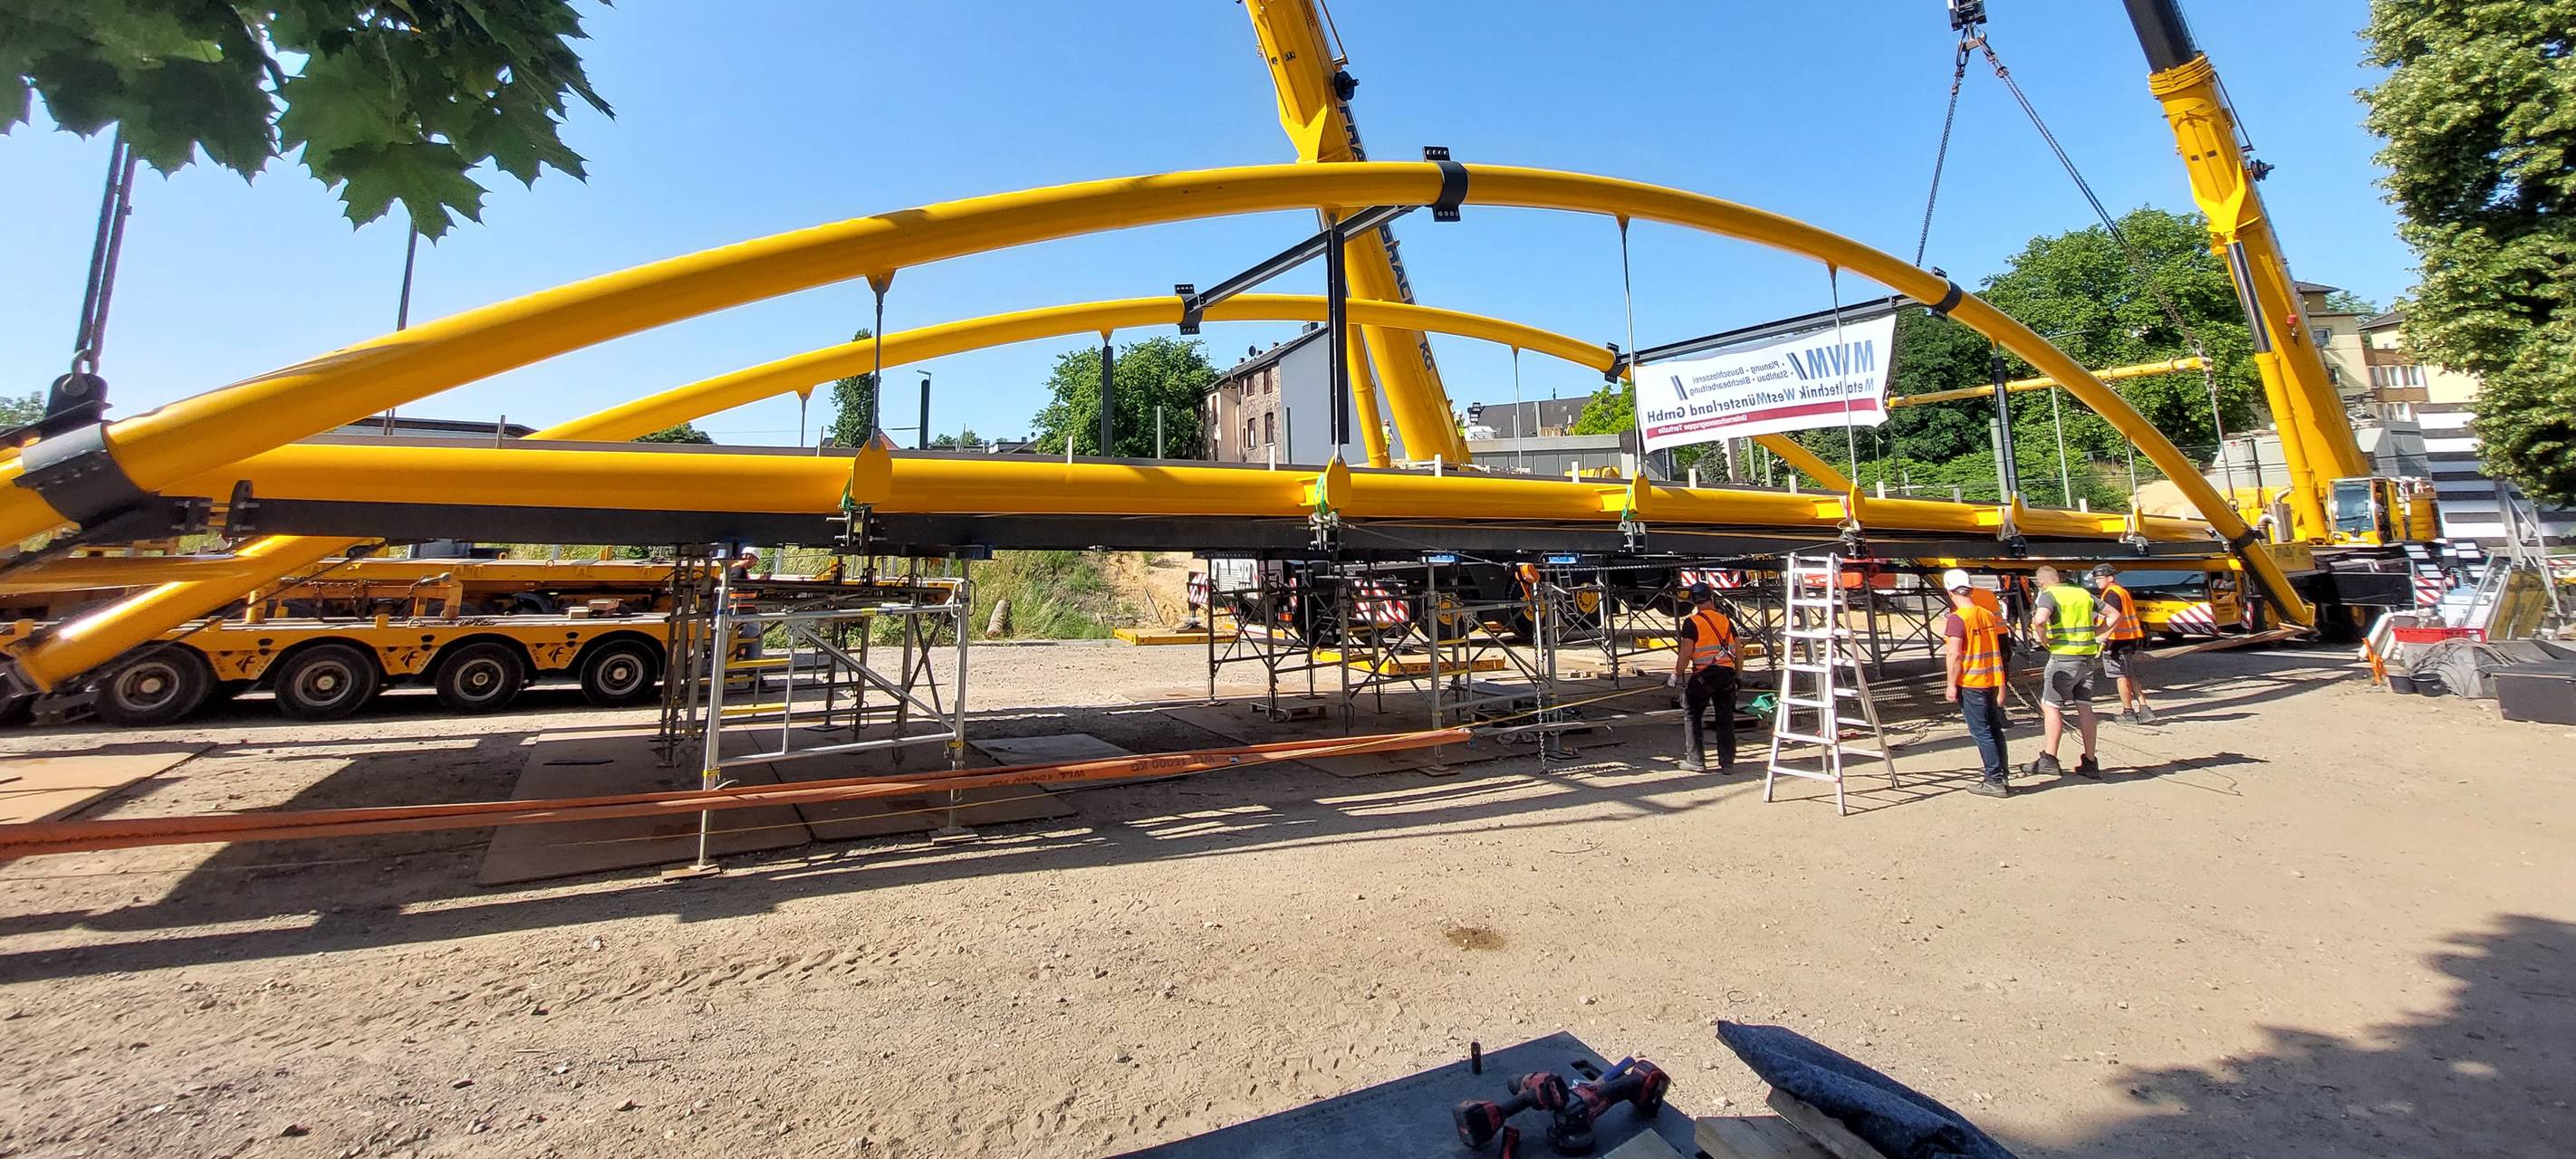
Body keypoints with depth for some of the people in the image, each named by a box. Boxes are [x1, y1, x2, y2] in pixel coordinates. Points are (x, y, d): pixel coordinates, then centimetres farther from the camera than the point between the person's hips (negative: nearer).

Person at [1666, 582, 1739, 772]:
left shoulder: (1692, 622, -6)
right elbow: (1737, 651, 11)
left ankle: (1695, 760, 6)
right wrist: (1737, 675, 21)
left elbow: (1685, 652, -11)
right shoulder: (1725, 620, 9)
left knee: (1691, 715, 7)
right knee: (1725, 719, 11)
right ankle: (1727, 762, 15)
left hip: (1703, 674, -5)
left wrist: (1676, 675, -2)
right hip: (1727, 673, 5)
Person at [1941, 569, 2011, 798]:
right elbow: (1997, 649, 15)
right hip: (1992, 681, 8)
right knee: (1994, 730, 15)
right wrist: (2001, 685, 22)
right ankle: (2000, 775, 22)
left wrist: (1952, 685, -13)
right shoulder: (1988, 615, 8)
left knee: (1981, 732, -2)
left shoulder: (1957, 618, -16)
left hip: (1970, 684, -8)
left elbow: (1954, 655, -21)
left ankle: (1995, 781, 1)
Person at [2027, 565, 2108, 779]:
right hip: (2087, 656, 7)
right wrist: (2095, 633, 18)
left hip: (2063, 657, -7)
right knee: (2085, 708, 9)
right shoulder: (2083, 593, 13)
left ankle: (2049, 760, -1)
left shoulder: (2049, 595, -8)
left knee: (2050, 706, 0)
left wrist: (2044, 638, -10)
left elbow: (2039, 620, -27)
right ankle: (2090, 763, 12)